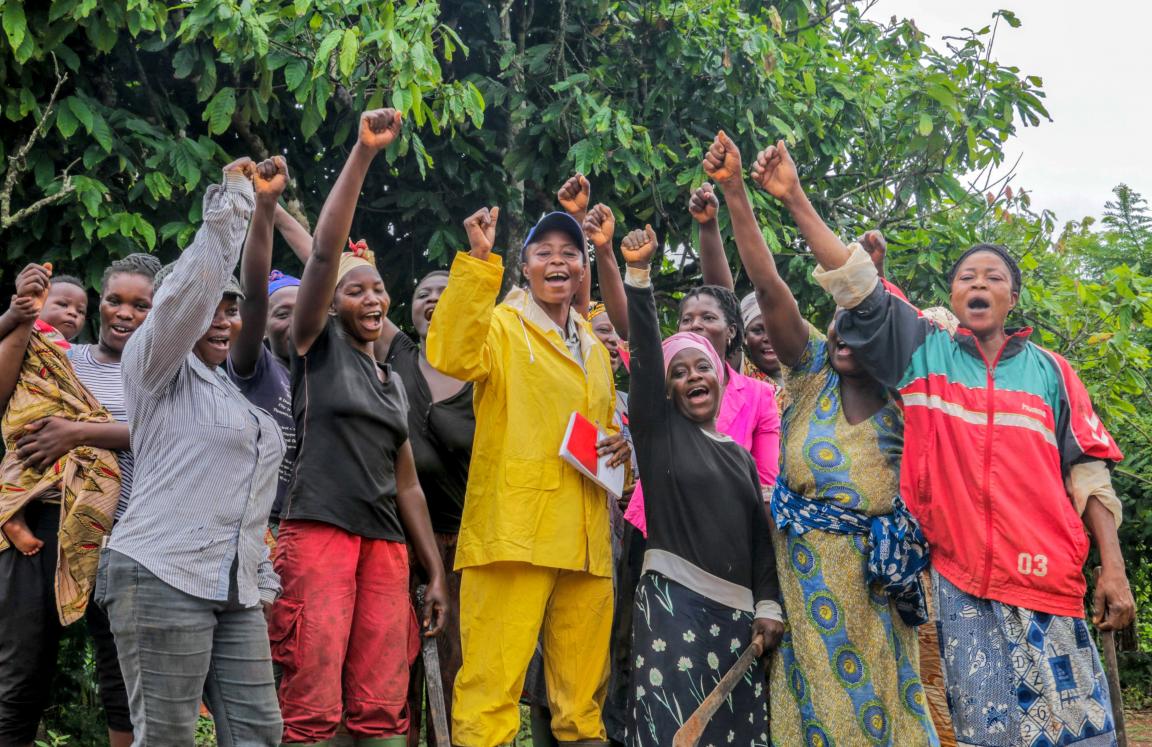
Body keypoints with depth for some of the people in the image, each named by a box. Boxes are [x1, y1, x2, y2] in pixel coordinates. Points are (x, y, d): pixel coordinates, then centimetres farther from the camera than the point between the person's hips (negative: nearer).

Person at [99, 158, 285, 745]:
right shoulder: (157, 367, 1)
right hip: (160, 576, -7)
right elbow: (192, 284, -16)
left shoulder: (238, 390, 23)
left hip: (235, 590, 8)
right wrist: (234, 197, -15)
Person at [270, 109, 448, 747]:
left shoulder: (393, 381, 22)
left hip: (386, 545, 6)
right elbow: (324, 251, -8)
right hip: (319, 532, -5)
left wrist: (436, 572, 16)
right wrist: (363, 153, -13)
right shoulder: (318, 346, 6)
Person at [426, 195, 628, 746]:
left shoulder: (594, 349, 21)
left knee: (582, 694, 11)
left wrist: (619, 446, 10)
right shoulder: (500, 326, 2)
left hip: (585, 538, 6)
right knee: (494, 681, -12)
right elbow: (451, 354, -21)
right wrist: (479, 261, -26)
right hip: (515, 529, -6)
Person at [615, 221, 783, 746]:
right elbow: (644, 351, -4)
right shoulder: (659, 430, 7)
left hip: (737, 607, 4)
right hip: (673, 599, -4)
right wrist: (638, 274, -13)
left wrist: (768, 606, 6)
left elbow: (759, 534, 16)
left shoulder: (739, 456, 19)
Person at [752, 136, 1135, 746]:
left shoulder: (1049, 371, 11)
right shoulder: (924, 353, 10)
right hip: (958, 581, 0)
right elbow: (855, 284, 1)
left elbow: (1086, 472, 7)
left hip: (1047, 581, 1)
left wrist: (1113, 569, -2)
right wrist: (795, 199, -8)